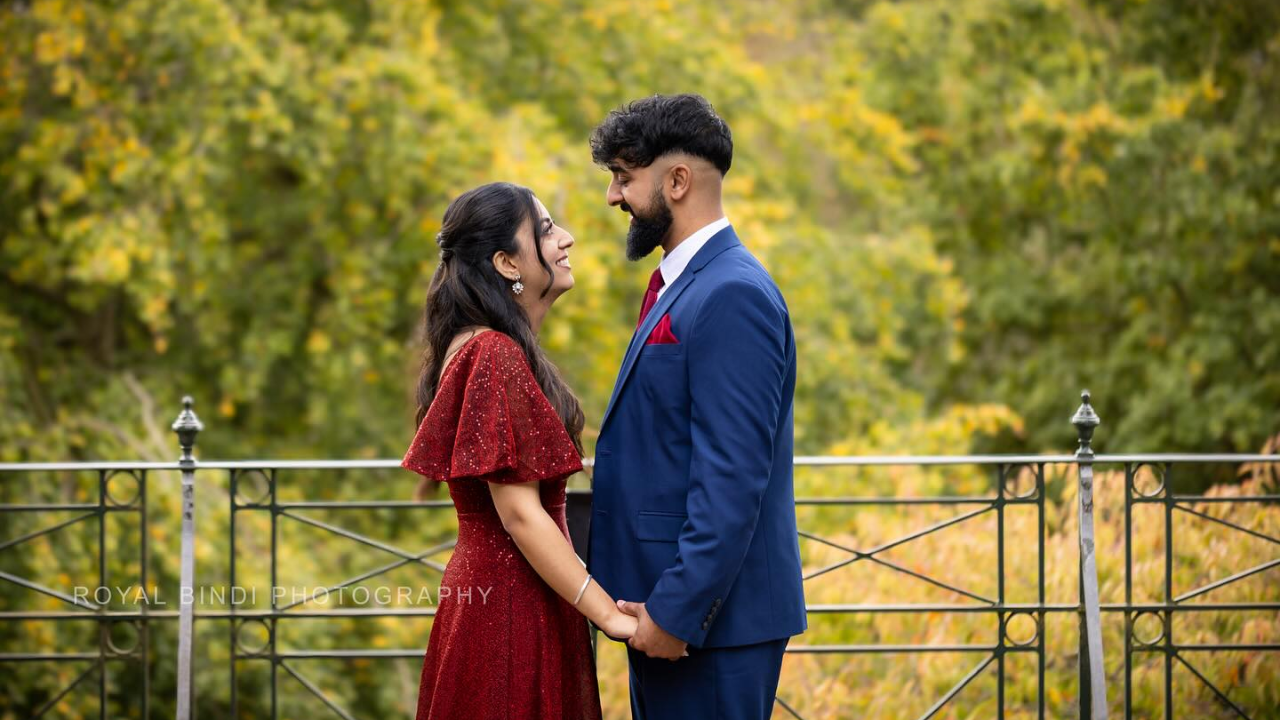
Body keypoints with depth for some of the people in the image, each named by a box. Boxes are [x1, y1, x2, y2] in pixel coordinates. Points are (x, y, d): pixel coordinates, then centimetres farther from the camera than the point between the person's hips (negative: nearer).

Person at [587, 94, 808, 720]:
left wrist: (677, 612, -22)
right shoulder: (680, 285, 16)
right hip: (665, 606, 10)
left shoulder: (733, 297, -16)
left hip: (710, 620, -10)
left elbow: (733, 478, -22)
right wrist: (652, 603, 17)